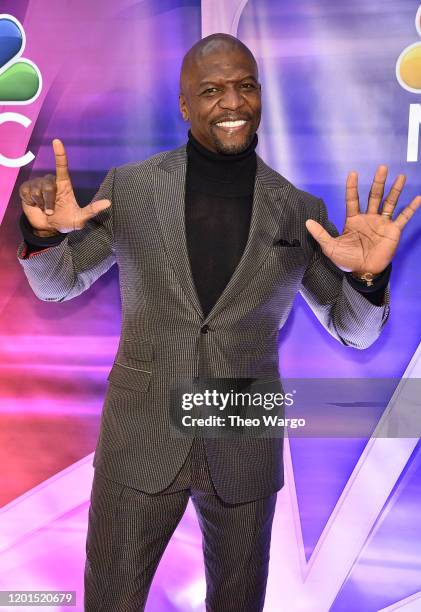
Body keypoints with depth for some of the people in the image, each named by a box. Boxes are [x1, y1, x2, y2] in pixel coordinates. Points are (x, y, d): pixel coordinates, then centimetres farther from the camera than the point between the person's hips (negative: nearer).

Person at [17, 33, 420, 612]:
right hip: (139, 443, 0)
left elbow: (353, 329, 2)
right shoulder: (128, 188, -4)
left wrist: (368, 275, -21)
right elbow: (58, 284, 6)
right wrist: (44, 233, -16)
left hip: (246, 452, 1)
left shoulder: (300, 211, -4)